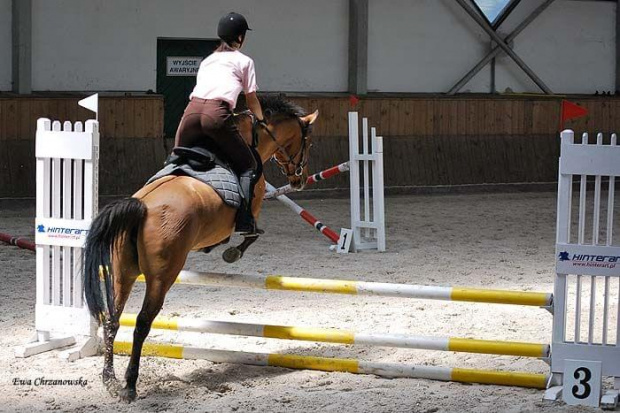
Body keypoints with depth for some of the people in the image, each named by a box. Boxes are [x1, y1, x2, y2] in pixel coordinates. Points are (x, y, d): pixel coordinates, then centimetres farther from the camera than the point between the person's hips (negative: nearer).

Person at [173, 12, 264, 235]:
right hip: (217, 112, -4)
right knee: (248, 166, 6)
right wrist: (260, 120, 44)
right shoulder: (244, 61, 20)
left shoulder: (207, 60, 33)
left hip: (192, 110, 4)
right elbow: (251, 99, 25)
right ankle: (244, 221, -6)